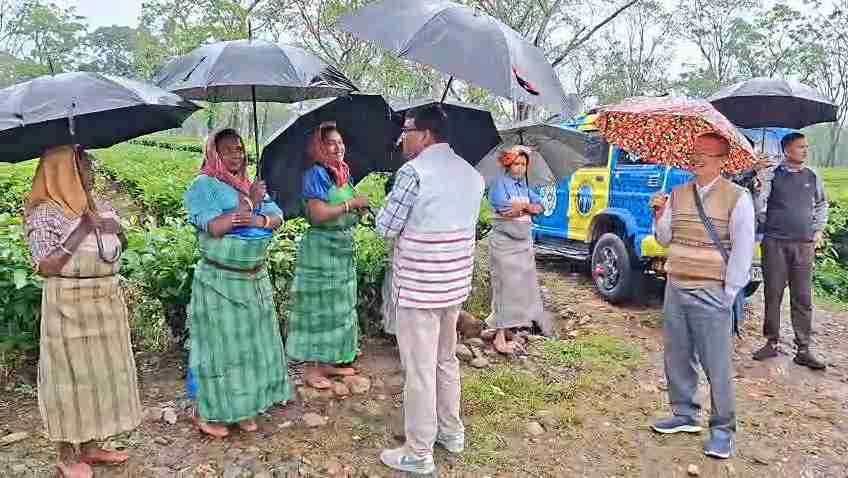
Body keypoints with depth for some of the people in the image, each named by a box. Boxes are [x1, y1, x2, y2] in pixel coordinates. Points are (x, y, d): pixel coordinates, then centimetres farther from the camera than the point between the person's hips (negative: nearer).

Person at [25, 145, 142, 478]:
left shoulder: (100, 208, 8)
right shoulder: (44, 213, -11)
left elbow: (120, 247, 18)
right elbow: (45, 267, -18)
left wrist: (116, 229, -2)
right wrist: (80, 231, -21)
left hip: (106, 304, 7)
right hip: (68, 306, -6)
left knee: (99, 371, 13)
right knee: (69, 375, 3)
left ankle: (90, 446, 27)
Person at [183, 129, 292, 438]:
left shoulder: (251, 185, 13)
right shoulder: (203, 186, -7)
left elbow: (277, 218, 3)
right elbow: (213, 227, -20)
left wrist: (258, 220, -19)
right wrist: (248, 203, -14)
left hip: (255, 277, 7)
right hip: (220, 279, -7)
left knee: (252, 342, 12)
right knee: (220, 344, 1)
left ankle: (243, 407, 27)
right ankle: (206, 412, 16)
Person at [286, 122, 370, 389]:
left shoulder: (343, 174, 11)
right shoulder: (316, 174, -13)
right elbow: (318, 215, -23)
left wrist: (359, 208, -1)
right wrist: (351, 203, -17)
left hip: (343, 248, 8)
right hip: (321, 249, -8)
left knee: (338, 307, 15)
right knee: (319, 307, -1)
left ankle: (328, 362, 27)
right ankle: (312, 369, 9)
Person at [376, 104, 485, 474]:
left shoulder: (413, 171, -15)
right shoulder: (472, 174, 8)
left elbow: (386, 228, -10)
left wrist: (384, 213, 9)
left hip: (418, 286, -7)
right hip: (456, 282, 8)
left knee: (419, 369, 3)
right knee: (446, 360, 21)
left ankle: (418, 453, 15)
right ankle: (451, 432, 35)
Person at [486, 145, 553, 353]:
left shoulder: (524, 186, 15)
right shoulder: (500, 183, -6)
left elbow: (540, 207, 9)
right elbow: (504, 208, -21)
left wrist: (521, 207, -11)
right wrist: (527, 206, -5)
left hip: (524, 241, 7)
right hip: (504, 242, -7)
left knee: (524, 283, 13)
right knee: (505, 285, -8)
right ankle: (500, 337, -6)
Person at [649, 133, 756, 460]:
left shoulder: (737, 198, -5)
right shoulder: (677, 194, 10)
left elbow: (743, 250, -6)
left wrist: (728, 294, -8)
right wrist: (660, 216, -6)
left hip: (711, 295, -5)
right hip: (675, 289, 5)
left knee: (716, 365, 0)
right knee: (677, 358, 11)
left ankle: (722, 430, 13)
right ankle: (685, 415, 26)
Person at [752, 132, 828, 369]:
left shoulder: (813, 177, 10)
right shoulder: (771, 175, 0)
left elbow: (822, 205, 22)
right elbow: (759, 201, -2)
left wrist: (818, 230, 15)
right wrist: (766, 224, 1)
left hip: (804, 244, 2)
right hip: (775, 243, -2)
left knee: (803, 298, 2)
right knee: (773, 294, 4)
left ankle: (803, 350, 7)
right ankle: (772, 343, 15)